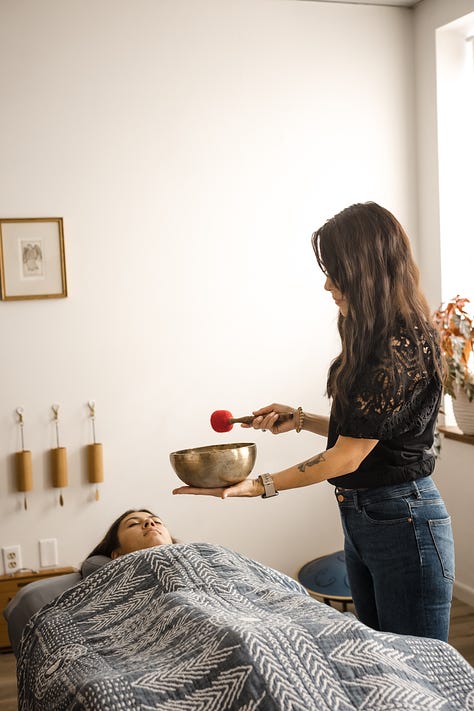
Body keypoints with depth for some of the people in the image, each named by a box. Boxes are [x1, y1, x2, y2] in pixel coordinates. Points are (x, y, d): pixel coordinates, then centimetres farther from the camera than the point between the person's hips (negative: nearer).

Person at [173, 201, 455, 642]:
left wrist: (261, 486, -18)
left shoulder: (401, 350, -22)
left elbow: (347, 457, -20)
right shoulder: (374, 339, 8)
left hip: (403, 522, -10)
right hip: (359, 520, 10)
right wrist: (301, 419, 9)